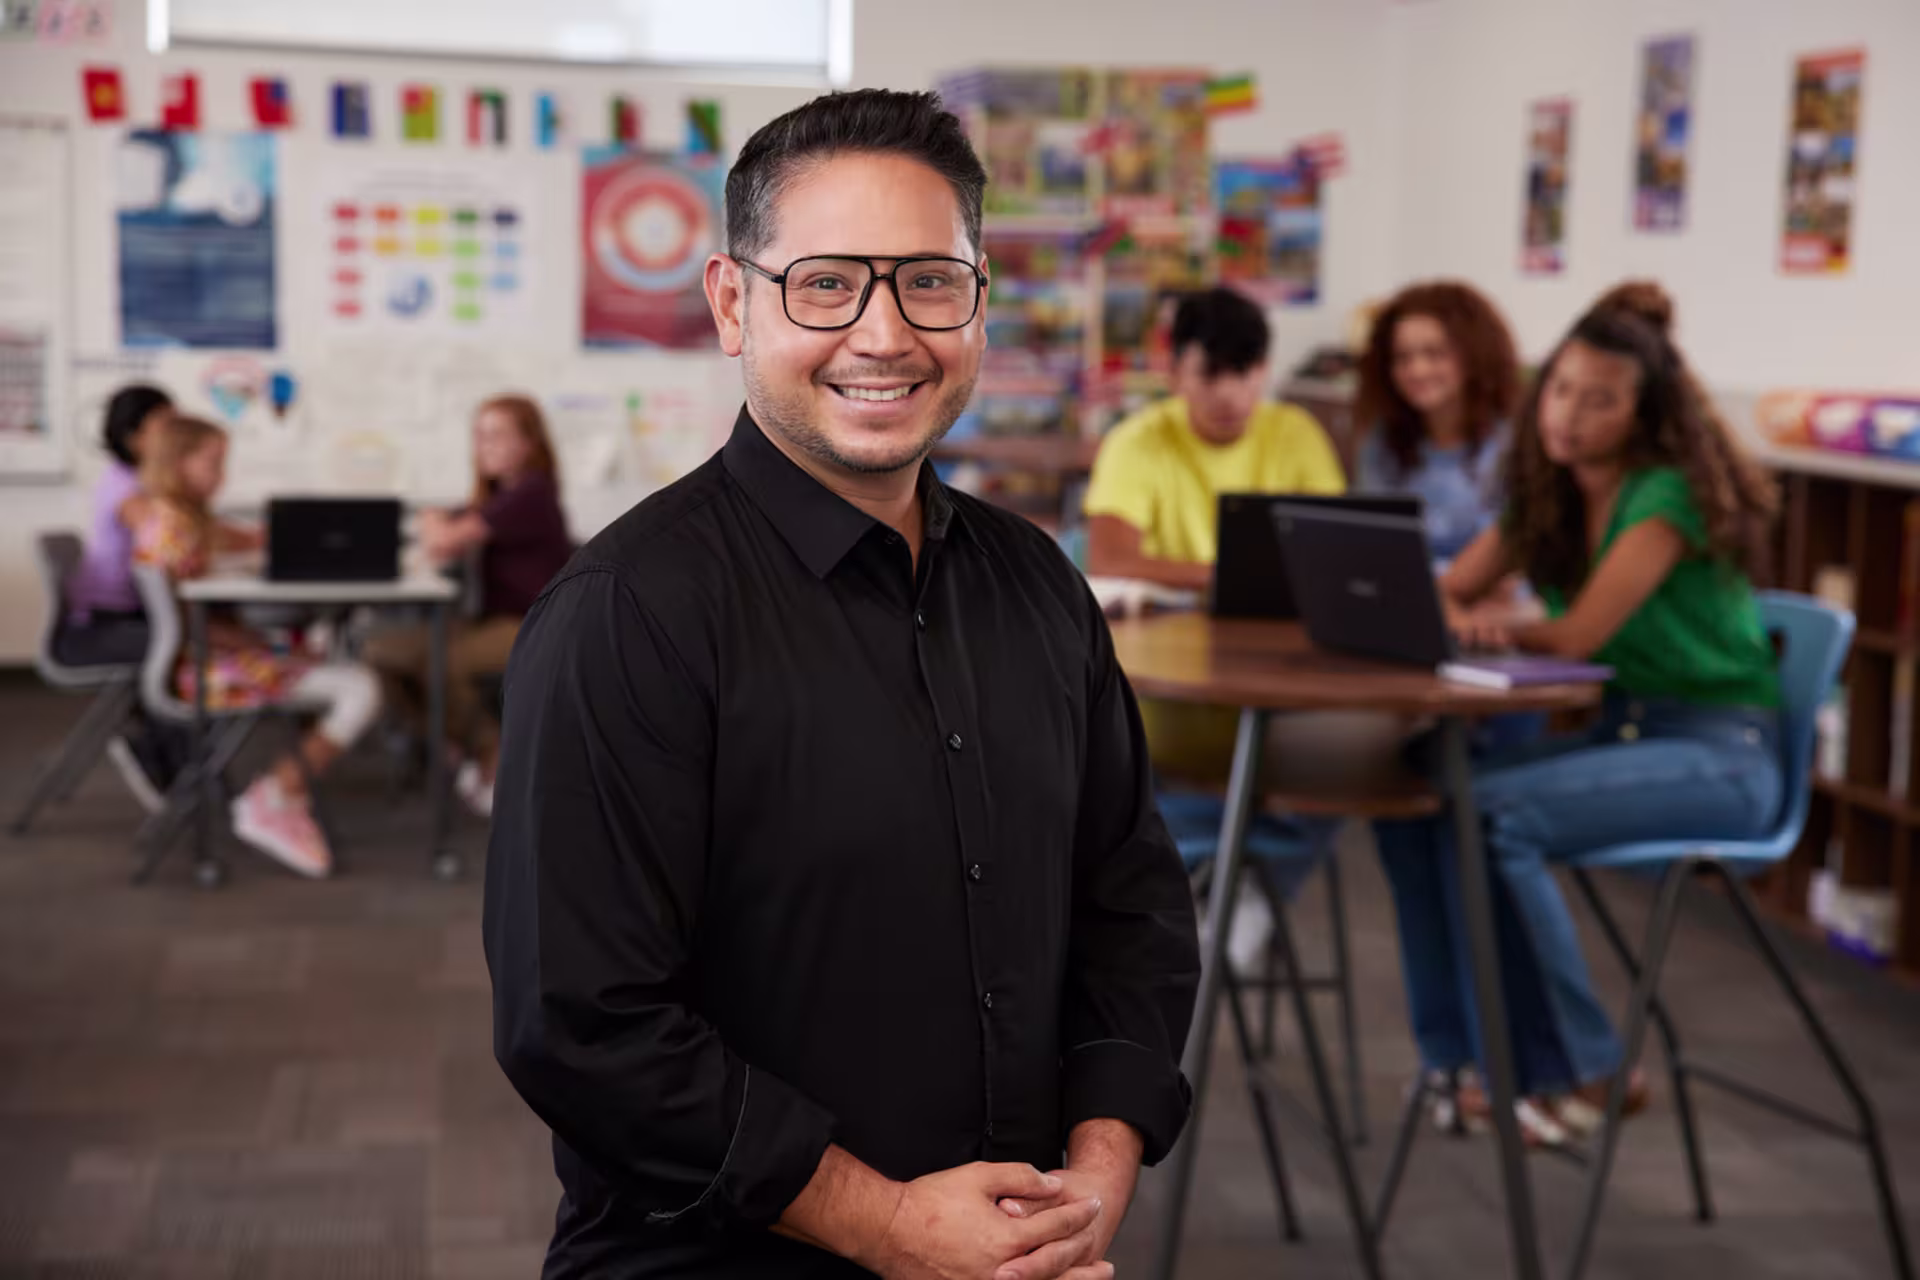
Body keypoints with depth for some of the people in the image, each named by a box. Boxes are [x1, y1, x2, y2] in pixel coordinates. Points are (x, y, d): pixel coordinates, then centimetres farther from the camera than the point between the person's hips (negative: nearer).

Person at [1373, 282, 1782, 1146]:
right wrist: (1463, 620, -16)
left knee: (1491, 816, -28)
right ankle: (1461, 1056, -5)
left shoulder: (1670, 494, -16)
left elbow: (1575, 638, -21)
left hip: (1720, 750, -7)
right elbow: (1445, 596, 7)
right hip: (1620, 730, 8)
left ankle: (1581, 1073, -12)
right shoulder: (1549, 492, 8)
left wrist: (1493, 621, -6)